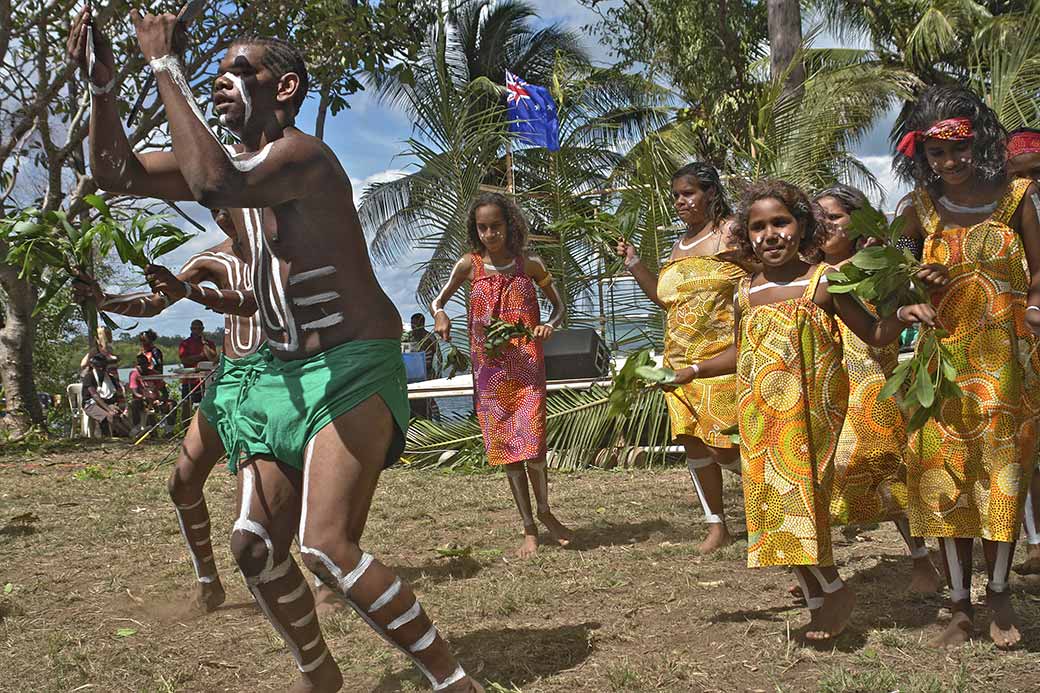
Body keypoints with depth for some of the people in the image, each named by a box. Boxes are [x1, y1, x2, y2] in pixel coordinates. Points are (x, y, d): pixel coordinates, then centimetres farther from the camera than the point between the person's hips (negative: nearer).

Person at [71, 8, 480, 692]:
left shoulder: (304, 153, -15)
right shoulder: (235, 164, 13)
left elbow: (212, 184, -35)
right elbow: (117, 171, 13)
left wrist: (166, 64, -25)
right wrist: (103, 82, -2)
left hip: (352, 370, -9)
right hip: (277, 375, 9)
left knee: (327, 547, -21)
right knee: (255, 546, 7)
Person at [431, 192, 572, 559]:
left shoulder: (529, 264, 1)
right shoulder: (470, 265, 1)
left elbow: (558, 305, 11)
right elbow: (437, 300, 8)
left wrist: (550, 325, -12)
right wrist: (440, 314, -16)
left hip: (528, 364, -1)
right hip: (489, 367, 1)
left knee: (531, 442, -11)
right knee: (506, 446, 4)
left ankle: (544, 511, 16)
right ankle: (529, 529, 14)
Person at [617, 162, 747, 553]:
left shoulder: (731, 232, -6)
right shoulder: (680, 246, 18)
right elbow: (664, 298, 21)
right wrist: (633, 263, 13)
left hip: (722, 357, -7)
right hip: (680, 361, 8)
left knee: (723, 446, -11)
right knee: (692, 441, 8)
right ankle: (717, 527, 21)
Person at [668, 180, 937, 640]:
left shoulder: (822, 281, -4)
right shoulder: (745, 290, 11)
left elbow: (873, 334, 1)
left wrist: (902, 317, -19)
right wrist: (692, 371, 23)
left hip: (807, 410, -5)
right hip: (759, 416, 6)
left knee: (793, 498, -11)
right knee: (773, 501, 7)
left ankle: (833, 590, 9)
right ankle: (818, 600, 21)